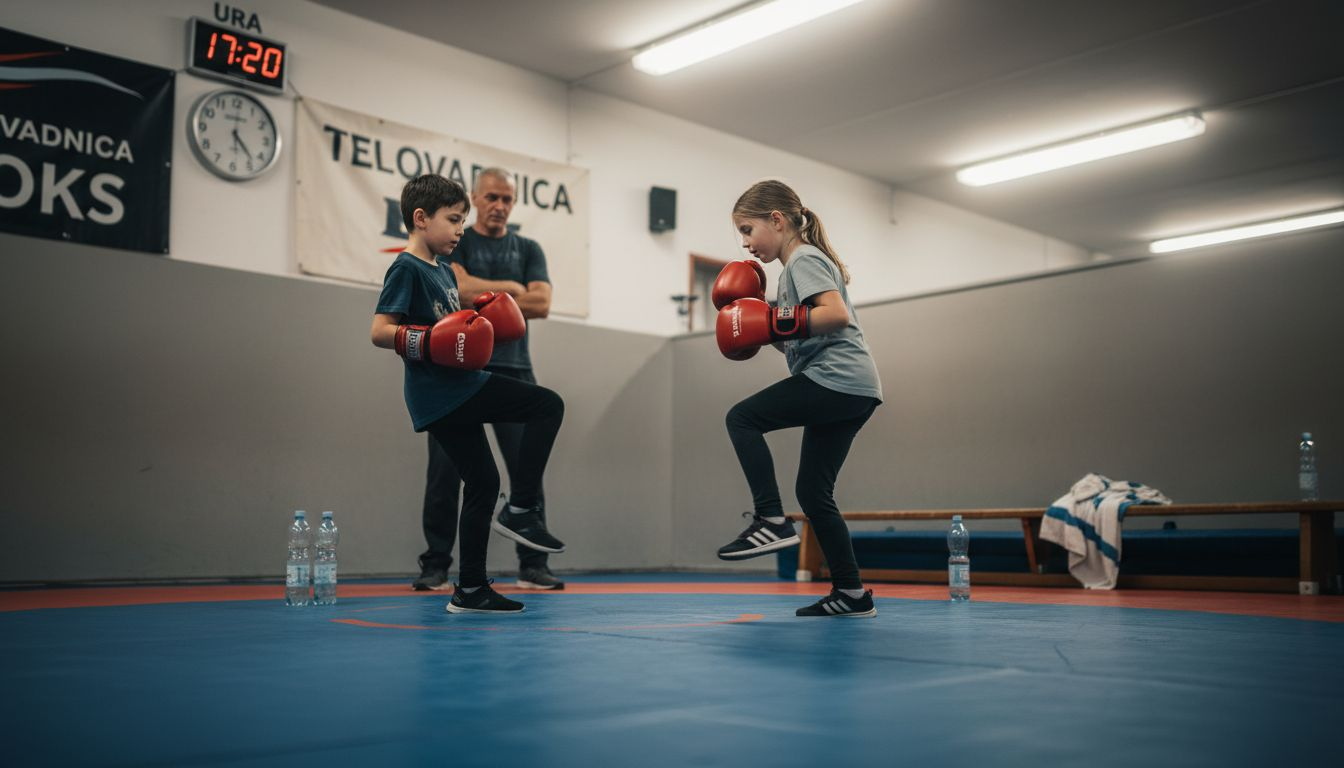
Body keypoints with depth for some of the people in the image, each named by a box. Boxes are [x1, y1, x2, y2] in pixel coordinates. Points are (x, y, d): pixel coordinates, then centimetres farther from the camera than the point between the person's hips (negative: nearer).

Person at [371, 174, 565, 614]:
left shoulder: (444, 270, 18)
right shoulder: (406, 268, -10)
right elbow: (380, 331, -18)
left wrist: (477, 321, 13)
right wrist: (428, 341, -29)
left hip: (456, 390, 10)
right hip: (442, 394, -10)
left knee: (482, 482, 13)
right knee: (548, 405, -12)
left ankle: (470, 591, 20)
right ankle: (520, 512, -9)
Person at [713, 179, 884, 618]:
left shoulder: (804, 259, -3)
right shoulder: (799, 265, 26)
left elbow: (837, 314, -20)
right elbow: (797, 345, 26)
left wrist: (777, 322, -19)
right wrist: (759, 324, 14)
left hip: (838, 379, -10)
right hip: (850, 391, 10)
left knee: (743, 418, -10)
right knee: (813, 491, 8)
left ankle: (772, 521, -16)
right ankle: (850, 594, 9)